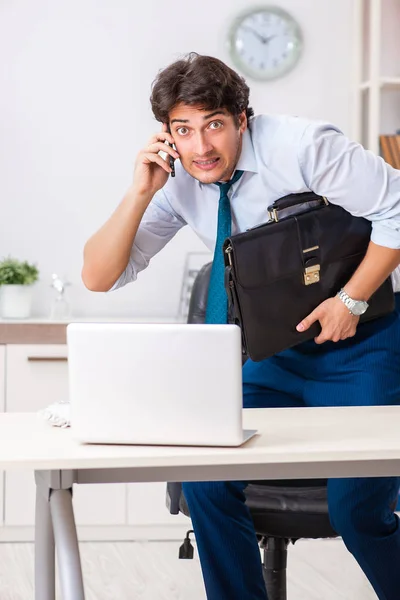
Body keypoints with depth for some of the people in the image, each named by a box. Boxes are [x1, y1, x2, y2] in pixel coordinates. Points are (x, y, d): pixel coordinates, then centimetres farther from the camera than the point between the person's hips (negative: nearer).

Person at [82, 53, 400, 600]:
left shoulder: (300, 145, -18)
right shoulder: (179, 183, -4)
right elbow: (99, 278, -5)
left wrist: (352, 299, -19)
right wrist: (140, 193, -17)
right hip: (274, 348, 5)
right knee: (206, 477, -12)